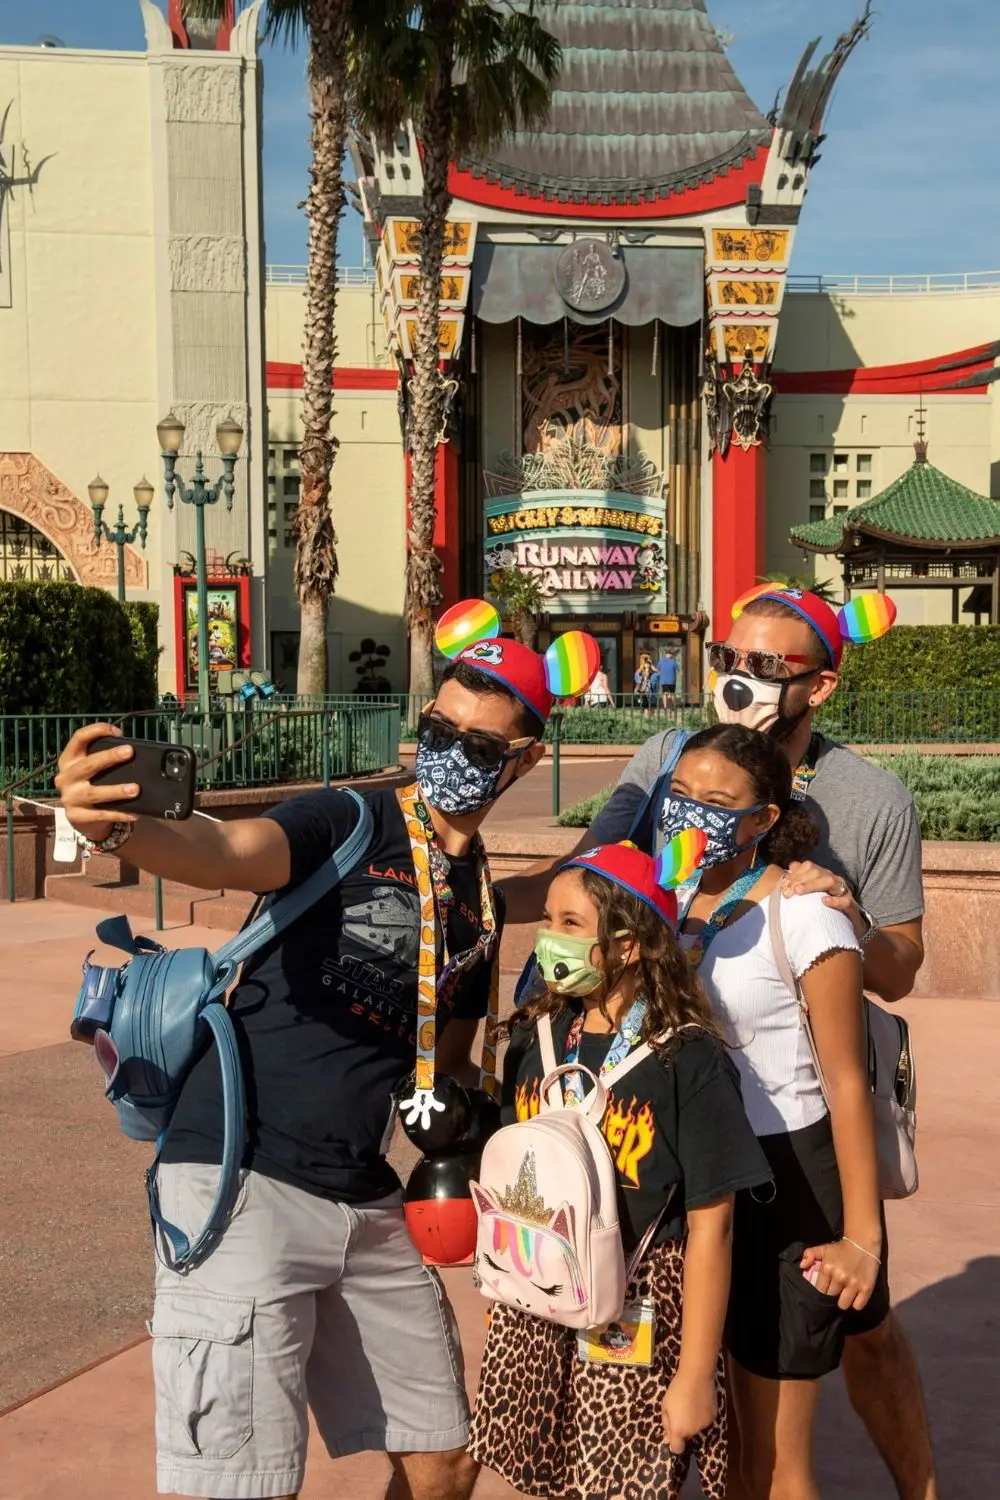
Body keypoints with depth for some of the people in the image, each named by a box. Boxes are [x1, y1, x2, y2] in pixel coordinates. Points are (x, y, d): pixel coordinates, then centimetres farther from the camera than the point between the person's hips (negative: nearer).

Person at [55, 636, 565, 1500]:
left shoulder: (482, 902, 12)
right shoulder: (345, 827, -7)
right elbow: (227, 853, -30)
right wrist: (117, 828, -51)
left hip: (368, 1202, 7)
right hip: (245, 1177, -7)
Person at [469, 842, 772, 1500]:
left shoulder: (689, 1061, -14)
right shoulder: (535, 1037, 1)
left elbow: (709, 1229, -12)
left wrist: (695, 1376, -10)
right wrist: (503, 1302, 12)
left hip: (637, 1327, -4)